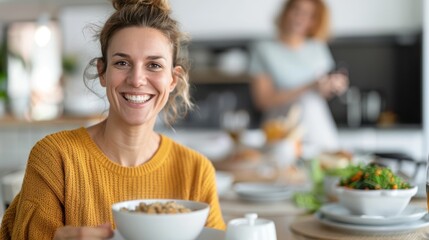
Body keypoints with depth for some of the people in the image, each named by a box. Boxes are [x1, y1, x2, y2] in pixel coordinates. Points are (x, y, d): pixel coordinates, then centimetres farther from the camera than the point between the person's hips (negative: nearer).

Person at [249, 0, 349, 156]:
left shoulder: (317, 48, 11)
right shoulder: (263, 50, -2)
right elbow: (263, 100, -8)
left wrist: (333, 86, -4)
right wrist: (308, 88, -14)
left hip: (320, 133, 4)